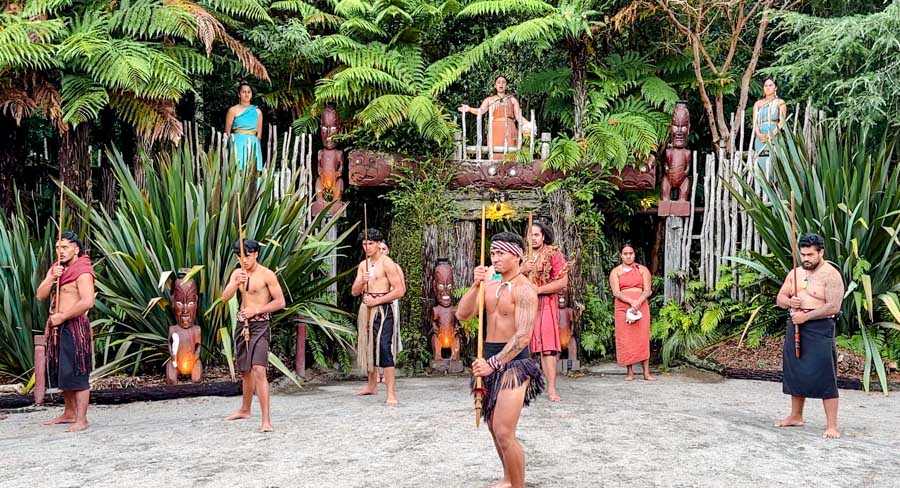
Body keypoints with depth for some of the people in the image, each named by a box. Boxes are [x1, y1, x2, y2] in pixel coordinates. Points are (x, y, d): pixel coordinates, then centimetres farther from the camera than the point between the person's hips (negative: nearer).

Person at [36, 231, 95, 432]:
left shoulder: (83, 272, -12)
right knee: (61, 372, 15)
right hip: (57, 326, 9)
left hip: (75, 326, -9)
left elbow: (87, 302, -23)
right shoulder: (55, 268, 15)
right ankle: (69, 413, 27)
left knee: (77, 373, -8)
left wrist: (62, 316, -18)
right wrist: (52, 278, -10)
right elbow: (40, 295, 7)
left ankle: (81, 419, -6)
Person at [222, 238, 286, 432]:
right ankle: (244, 410, 39)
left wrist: (255, 310, -16)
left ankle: (266, 420, -20)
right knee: (245, 370, 20)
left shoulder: (266, 274, -9)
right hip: (242, 323, 7)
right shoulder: (237, 273, 9)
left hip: (260, 324, -7)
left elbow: (280, 301, -10)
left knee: (258, 370, -19)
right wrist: (236, 283, -19)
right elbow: (225, 297, -1)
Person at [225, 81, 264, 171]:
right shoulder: (233, 110, 5)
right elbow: (227, 132, 5)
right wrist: (233, 142, -5)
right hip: (238, 144, -3)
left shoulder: (257, 112, 13)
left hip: (253, 145, 3)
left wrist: (254, 143, 3)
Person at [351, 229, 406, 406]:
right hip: (366, 309, 7)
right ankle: (371, 386, 31)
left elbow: (400, 291, -14)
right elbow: (354, 292, 9)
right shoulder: (363, 265, 13)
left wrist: (376, 300, -16)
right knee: (368, 347, 15)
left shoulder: (387, 263, -8)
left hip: (383, 309, -7)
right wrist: (361, 281, -13)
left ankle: (391, 394, -15)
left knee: (384, 349, -14)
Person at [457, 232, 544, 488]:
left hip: (514, 361, -8)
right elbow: (462, 314, 1)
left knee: (504, 433, -14)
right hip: (490, 358, 8)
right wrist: (475, 285, -12)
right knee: (493, 427, 18)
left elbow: (523, 336, -21)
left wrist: (494, 363, -26)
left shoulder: (524, 289, -13)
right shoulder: (490, 285, 9)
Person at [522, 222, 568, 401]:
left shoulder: (553, 253, 1)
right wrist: (523, 270, -11)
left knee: (547, 345, -9)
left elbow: (563, 281, -7)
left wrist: (537, 289, -12)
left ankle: (551, 388, -11)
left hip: (546, 304, -4)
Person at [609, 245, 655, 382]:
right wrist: (631, 302, -19)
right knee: (625, 340, -3)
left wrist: (637, 303, -16)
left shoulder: (643, 270, 10)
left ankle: (646, 372, -3)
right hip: (623, 308, 0)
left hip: (641, 307, 1)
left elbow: (647, 291, 1)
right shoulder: (615, 272, 6)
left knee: (643, 339, -3)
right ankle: (629, 372, 1)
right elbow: (616, 293, -5)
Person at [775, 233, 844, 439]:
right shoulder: (795, 273, 12)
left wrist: (806, 316, -18)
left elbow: (833, 307, -18)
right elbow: (779, 298, 14)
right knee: (795, 373, 13)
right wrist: (789, 301, -9)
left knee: (824, 377, -8)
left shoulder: (831, 275, -10)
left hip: (819, 329, -7)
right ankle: (796, 416, 27)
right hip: (795, 327, 7)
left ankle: (832, 425, -3)